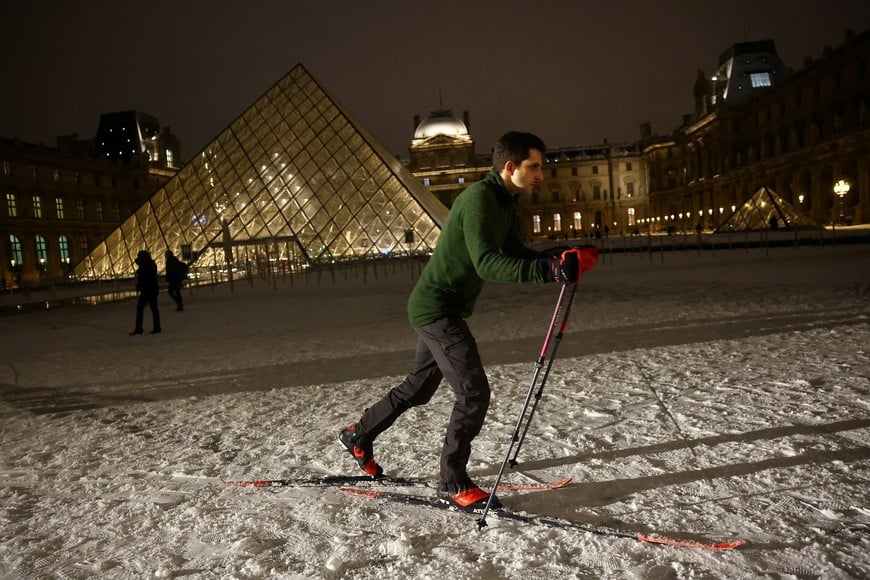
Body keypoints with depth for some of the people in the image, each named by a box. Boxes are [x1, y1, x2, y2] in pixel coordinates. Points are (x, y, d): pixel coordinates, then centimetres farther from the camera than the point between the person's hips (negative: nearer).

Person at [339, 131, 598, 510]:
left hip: (439, 310, 10)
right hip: (436, 309, -10)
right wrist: (550, 269, -41)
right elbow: (487, 264, -33)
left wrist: (559, 262, -4)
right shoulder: (480, 198, -22)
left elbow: (516, 254, 13)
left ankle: (359, 435, 39)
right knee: (474, 393, -9)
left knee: (418, 387, 21)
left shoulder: (505, 203, 9)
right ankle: (453, 482, 7)